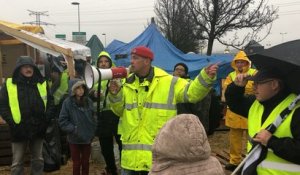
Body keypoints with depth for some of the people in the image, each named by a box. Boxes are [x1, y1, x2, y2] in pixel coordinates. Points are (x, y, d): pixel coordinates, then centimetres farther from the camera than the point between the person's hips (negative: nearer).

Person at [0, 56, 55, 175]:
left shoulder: (42, 84, 4)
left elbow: (50, 102, 9)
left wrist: (46, 118, -2)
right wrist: (12, 122, -11)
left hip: (38, 129, 3)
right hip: (19, 130, -2)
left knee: (38, 160, 16)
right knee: (17, 162, 8)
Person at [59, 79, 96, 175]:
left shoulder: (88, 101, -1)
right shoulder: (68, 102, -12)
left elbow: (93, 118, 7)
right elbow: (62, 121, -12)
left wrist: (92, 131, 1)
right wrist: (73, 129, -17)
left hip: (87, 138, 3)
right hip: (74, 139, -3)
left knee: (85, 162, 16)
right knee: (77, 163, 11)